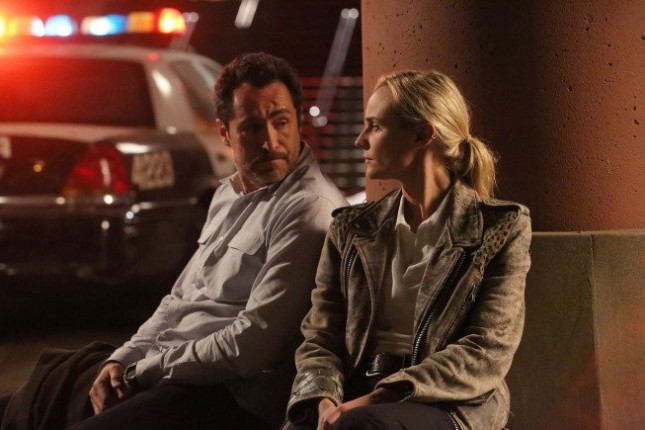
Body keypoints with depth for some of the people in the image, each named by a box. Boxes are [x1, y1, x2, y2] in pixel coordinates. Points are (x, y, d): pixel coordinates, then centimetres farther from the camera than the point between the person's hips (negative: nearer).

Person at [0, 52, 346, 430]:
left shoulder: (309, 211, -14)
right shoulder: (229, 194, 17)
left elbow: (250, 346, -19)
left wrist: (142, 370, -12)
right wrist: (122, 360, 5)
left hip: (233, 396, -9)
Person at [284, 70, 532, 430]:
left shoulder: (501, 228, 5)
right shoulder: (352, 229, 17)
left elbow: (487, 353, -5)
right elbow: (320, 338, 12)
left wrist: (377, 399, -16)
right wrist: (325, 401, -12)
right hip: (355, 401, 3)